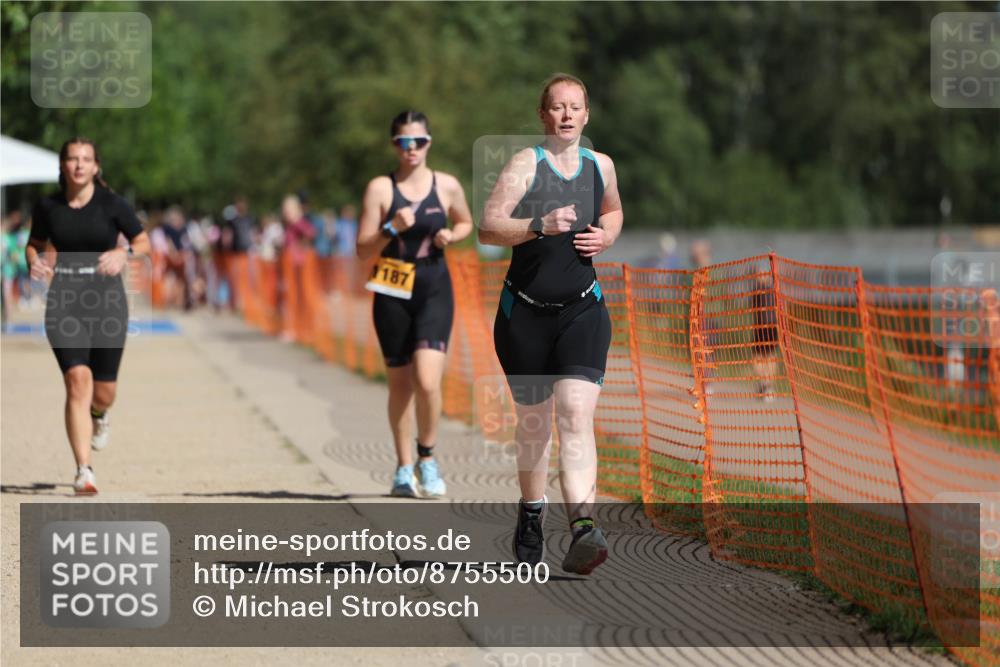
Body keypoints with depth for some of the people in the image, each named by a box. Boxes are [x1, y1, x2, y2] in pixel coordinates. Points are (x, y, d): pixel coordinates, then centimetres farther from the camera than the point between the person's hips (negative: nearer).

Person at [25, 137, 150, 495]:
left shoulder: (112, 205, -4)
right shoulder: (47, 208, 1)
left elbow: (143, 243, 5)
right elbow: (34, 244, 17)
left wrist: (123, 254, -17)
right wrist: (34, 261, -6)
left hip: (106, 298, 0)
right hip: (64, 301, 0)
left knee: (103, 393, 7)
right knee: (78, 381, -17)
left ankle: (99, 415, 47)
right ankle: (84, 471, -15)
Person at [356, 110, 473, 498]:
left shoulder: (447, 186, 3)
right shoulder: (380, 189, -2)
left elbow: (465, 223, 22)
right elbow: (363, 250, -3)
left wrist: (451, 236, 0)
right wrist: (391, 230, -20)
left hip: (435, 292, 0)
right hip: (392, 295, 0)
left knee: (427, 381, -16)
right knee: (400, 385, 7)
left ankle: (427, 458, 6)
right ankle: (404, 467, 21)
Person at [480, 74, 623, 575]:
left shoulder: (601, 166, 6)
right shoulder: (526, 164, -7)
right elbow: (488, 228, -16)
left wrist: (606, 236, 6)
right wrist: (541, 225, -30)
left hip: (582, 311, 1)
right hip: (525, 312, -1)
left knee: (577, 416, -17)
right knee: (533, 420, 11)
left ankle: (582, 530, -29)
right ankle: (531, 513, 37)